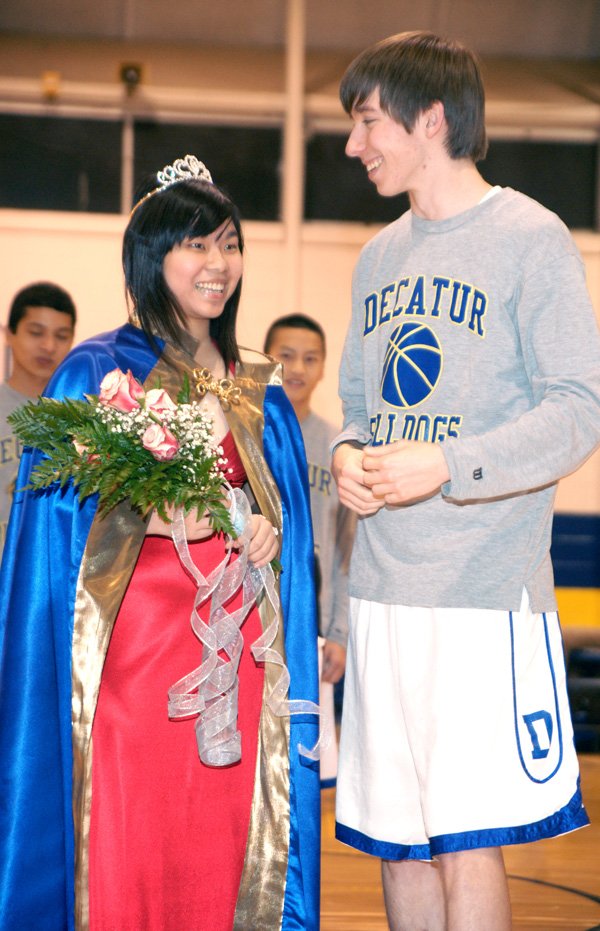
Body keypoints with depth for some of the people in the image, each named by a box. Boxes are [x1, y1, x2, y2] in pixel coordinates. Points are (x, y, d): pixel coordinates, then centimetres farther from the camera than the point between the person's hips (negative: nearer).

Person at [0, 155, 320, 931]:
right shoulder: (96, 372, 0)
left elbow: (285, 512, 19)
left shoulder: (261, 394, 14)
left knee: (224, 848, 3)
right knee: (127, 845, -4)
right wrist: (147, 515, -19)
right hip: (134, 643, -4)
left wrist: (267, 531, -3)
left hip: (237, 649, 4)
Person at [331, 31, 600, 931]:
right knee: (395, 842, 11)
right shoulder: (379, 257, 17)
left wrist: (445, 467, -20)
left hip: (486, 592, -7)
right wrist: (348, 455, 0)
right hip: (381, 588, 7)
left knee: (465, 844, -6)